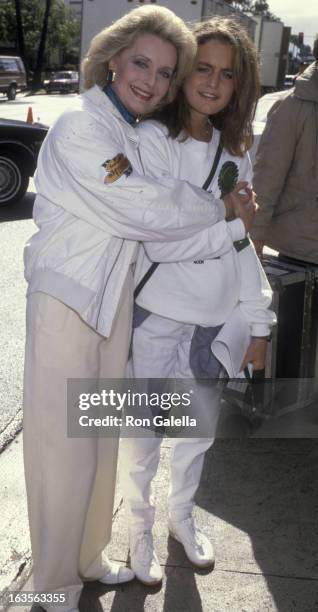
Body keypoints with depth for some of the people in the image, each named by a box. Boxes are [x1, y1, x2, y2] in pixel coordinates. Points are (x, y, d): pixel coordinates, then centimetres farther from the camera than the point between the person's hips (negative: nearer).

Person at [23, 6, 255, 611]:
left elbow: (157, 212, 15)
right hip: (65, 305, -8)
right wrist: (223, 207, -7)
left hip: (113, 301, 8)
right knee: (65, 453, 3)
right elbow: (147, 211, -19)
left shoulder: (135, 136, 11)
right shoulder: (79, 129, -16)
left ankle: (89, 559, 40)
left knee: (102, 443, 19)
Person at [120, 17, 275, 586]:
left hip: (216, 317, 5)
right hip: (158, 315, -5)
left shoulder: (234, 151, 6)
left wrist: (258, 322, 5)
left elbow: (242, 244, 8)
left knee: (199, 428, 19)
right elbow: (161, 242, -20)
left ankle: (181, 516, 44)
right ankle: (140, 529, 34)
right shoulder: (153, 138, -12)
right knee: (143, 434, 9)